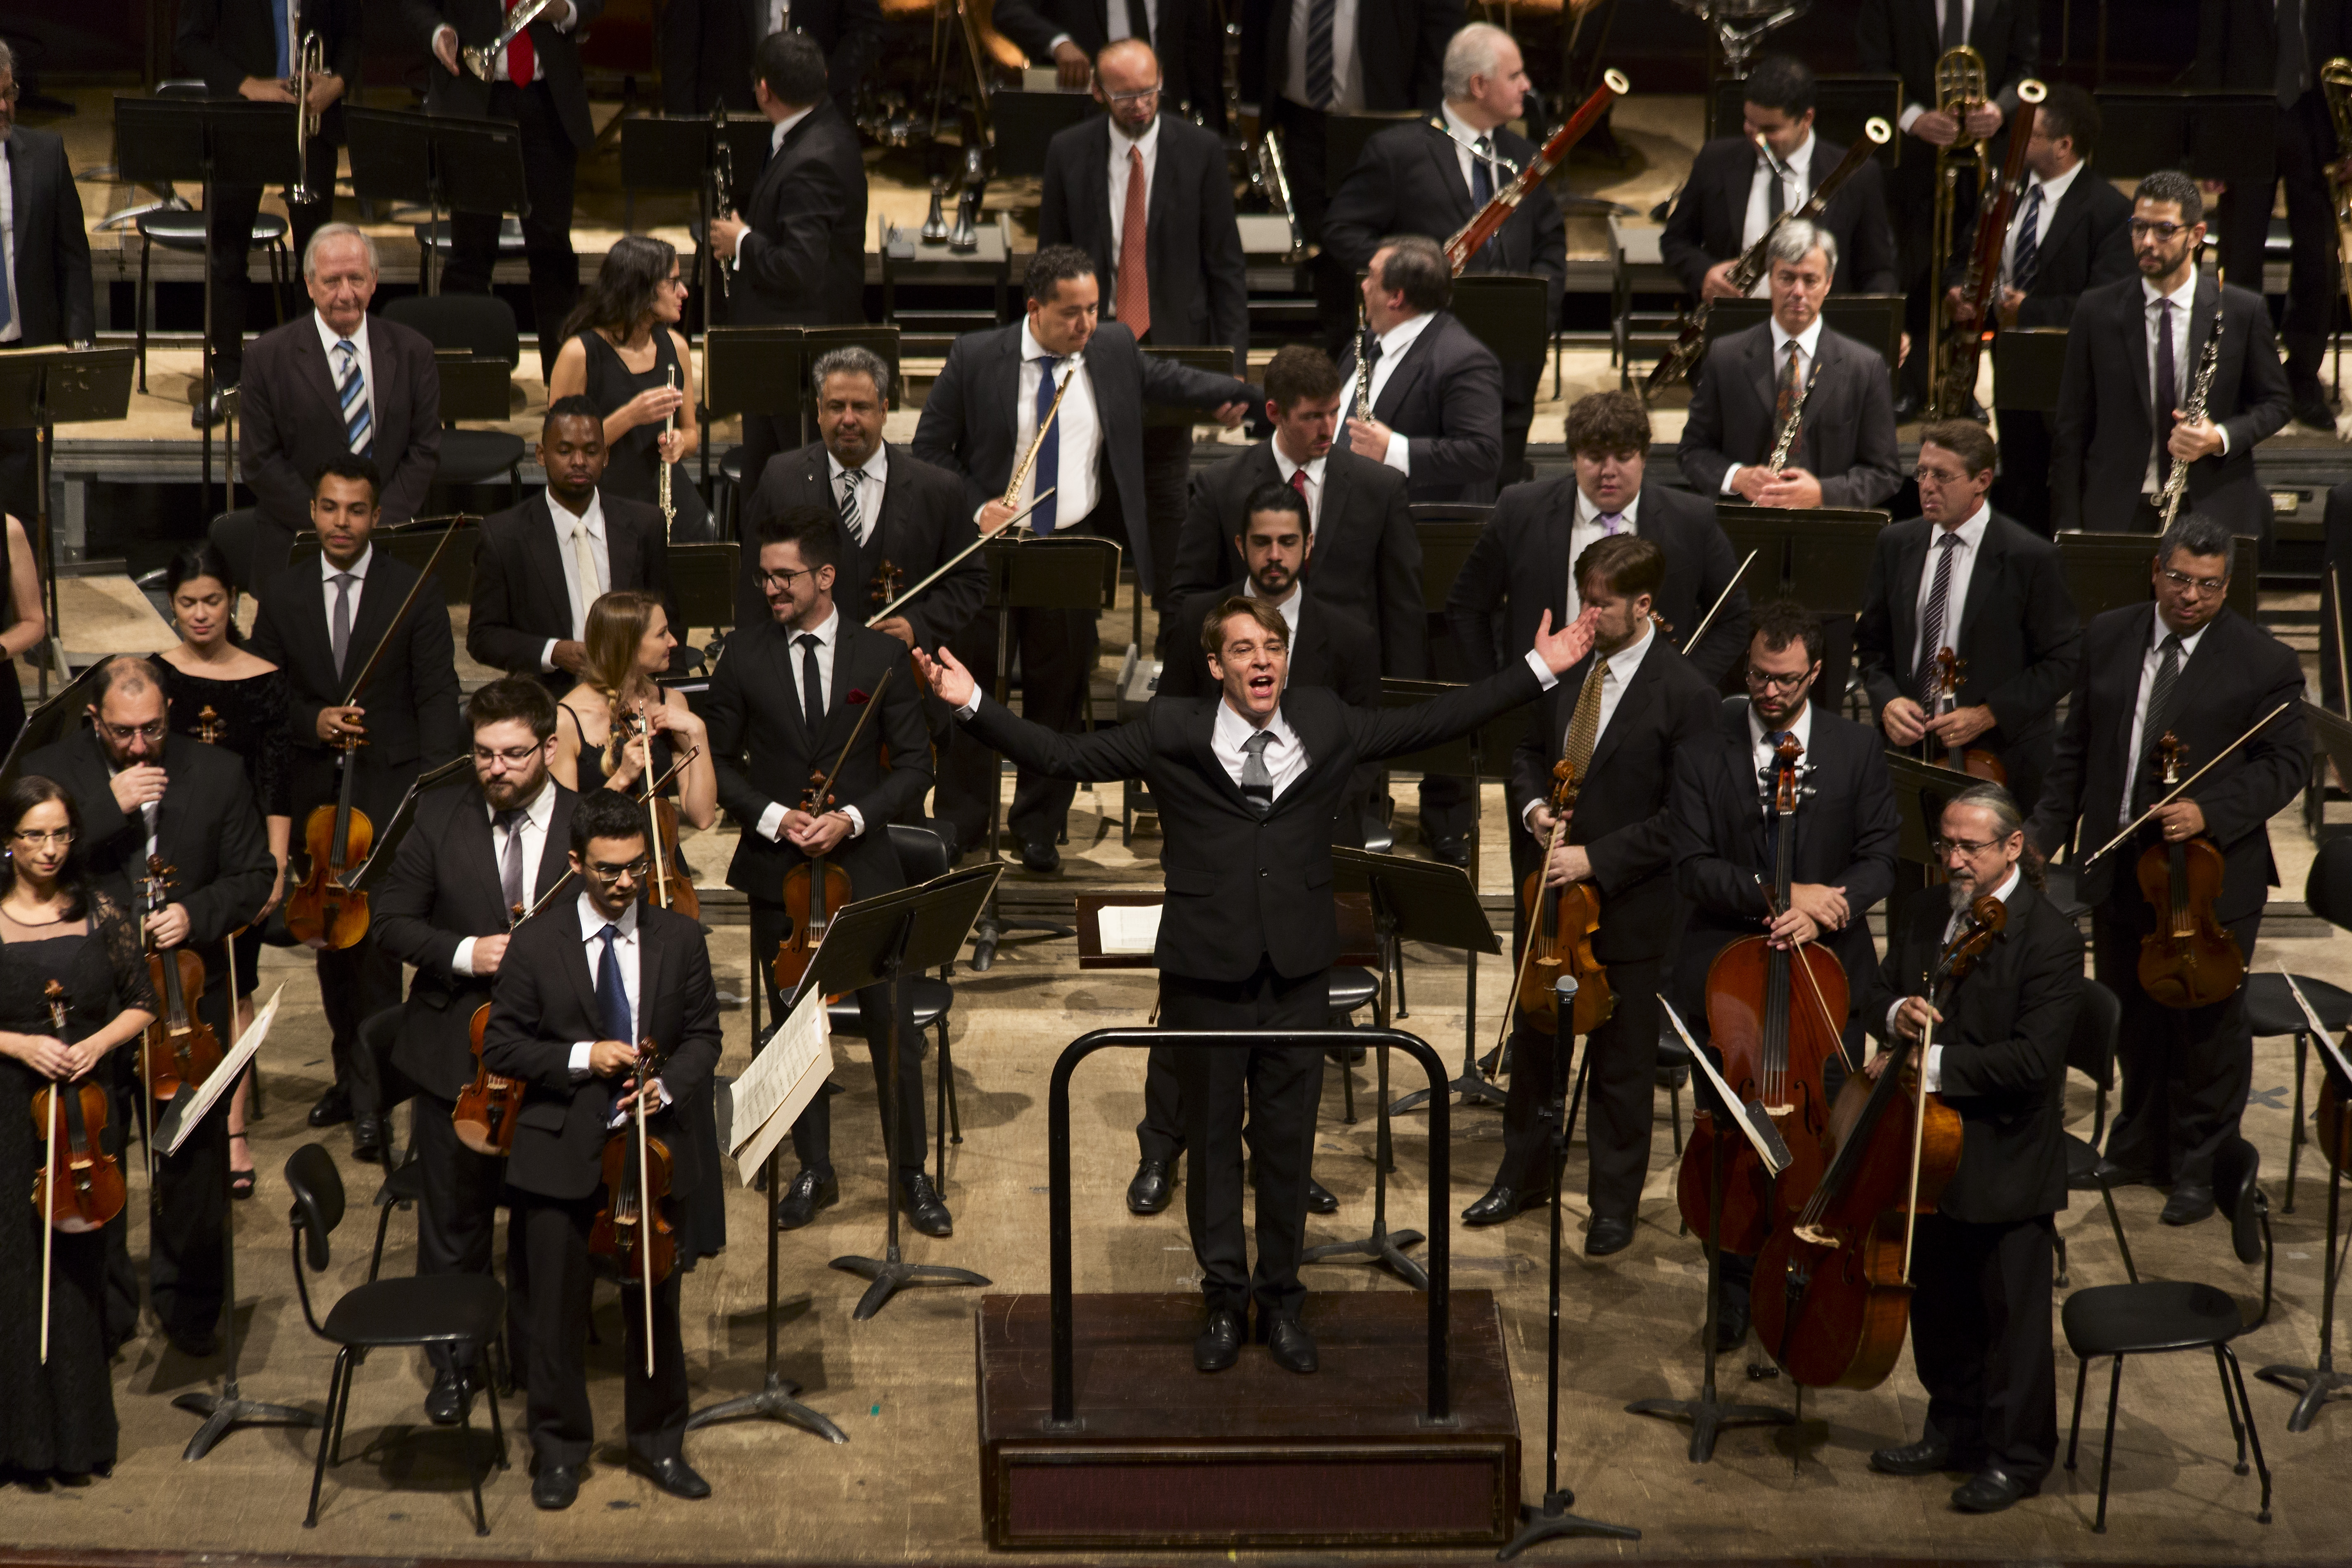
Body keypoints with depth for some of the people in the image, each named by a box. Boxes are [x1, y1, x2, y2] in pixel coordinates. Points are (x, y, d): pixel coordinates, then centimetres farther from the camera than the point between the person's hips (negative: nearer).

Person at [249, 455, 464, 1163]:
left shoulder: (414, 592, 0)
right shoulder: (282, 594, 8)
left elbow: (438, 697, -3)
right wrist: (314, 722, -10)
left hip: (390, 784, -4)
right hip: (315, 789, 4)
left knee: (377, 932, -14)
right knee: (332, 933, 12)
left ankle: (372, 1095, -13)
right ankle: (351, 1073, 26)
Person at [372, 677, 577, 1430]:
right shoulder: (440, 816, -3)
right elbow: (392, 921, -1)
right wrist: (464, 953, -17)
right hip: (456, 1054, 1)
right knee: (453, 1224, 14)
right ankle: (453, 1361, 31)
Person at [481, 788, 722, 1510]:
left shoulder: (680, 940, 2)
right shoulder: (536, 945, -4)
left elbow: (703, 1036, 6)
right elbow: (500, 1046, -4)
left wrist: (668, 1086, -13)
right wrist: (582, 1058, -17)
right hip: (561, 1152, -2)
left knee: (655, 1304, 12)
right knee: (556, 1309, 6)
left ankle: (658, 1442, 27)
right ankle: (560, 1449, 20)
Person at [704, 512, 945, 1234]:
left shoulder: (882, 657, -3)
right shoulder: (745, 654, 0)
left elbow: (914, 763, 0)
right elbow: (718, 759, 4)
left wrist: (853, 817, -14)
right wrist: (773, 816, -12)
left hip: (863, 865, -1)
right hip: (778, 871, 1)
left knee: (893, 1025, 1)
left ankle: (911, 1174, 15)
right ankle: (814, 1171, 22)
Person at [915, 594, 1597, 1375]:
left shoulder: (1327, 726, 2)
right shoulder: (1171, 733, -5)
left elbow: (1436, 722, 10)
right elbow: (1063, 756, -6)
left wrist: (1539, 668, 9)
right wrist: (973, 703, -17)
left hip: (1297, 973, 2)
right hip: (1205, 973, -2)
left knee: (1287, 1142, 9)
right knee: (1212, 1142, 9)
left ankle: (1281, 1300, 24)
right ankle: (1224, 1301, 23)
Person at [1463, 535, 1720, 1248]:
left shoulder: (1685, 694, -16)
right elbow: (1530, 753, 16)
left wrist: (1596, 859, -21)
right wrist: (1533, 805, -5)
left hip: (1629, 906, -6)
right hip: (1548, 894, 6)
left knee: (1621, 1063, 8)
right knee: (1533, 1042, 19)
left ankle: (1614, 1202, 23)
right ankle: (1523, 1175, 36)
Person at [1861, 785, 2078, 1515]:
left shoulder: (2050, 940, -17)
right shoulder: (1924, 919, 6)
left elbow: (2033, 1061, -23)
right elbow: (1875, 991, 15)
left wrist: (1931, 1064, -24)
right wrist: (1896, 1013, -10)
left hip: (2007, 1165, -7)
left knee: (2012, 1317, 4)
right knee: (1937, 1305, 20)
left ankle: (2016, 1455, 18)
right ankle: (1954, 1429, 37)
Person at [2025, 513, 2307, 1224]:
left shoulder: (2263, 662, -8)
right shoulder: (2108, 639, 5)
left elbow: (2287, 761, -7)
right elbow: (2076, 748, 11)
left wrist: (2211, 813, -20)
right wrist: (2047, 834, 6)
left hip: (2213, 874, -4)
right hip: (2117, 866, 4)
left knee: (2208, 1022, 4)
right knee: (2130, 1013, 18)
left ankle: (2198, 1166, 20)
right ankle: (2141, 1146, 36)